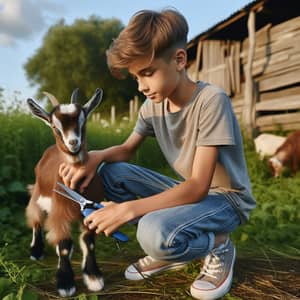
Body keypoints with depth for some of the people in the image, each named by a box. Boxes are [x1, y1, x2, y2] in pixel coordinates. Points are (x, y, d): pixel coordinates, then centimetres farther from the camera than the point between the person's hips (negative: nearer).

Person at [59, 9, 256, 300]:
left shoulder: (211, 100, -25)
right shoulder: (153, 105, -5)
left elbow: (199, 187, -28)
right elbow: (126, 149, 7)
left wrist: (129, 208, -34)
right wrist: (96, 156, -17)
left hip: (226, 198, -7)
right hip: (188, 190, 7)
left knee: (155, 232, -35)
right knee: (110, 172, -6)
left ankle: (218, 246, -2)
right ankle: (169, 249, 4)